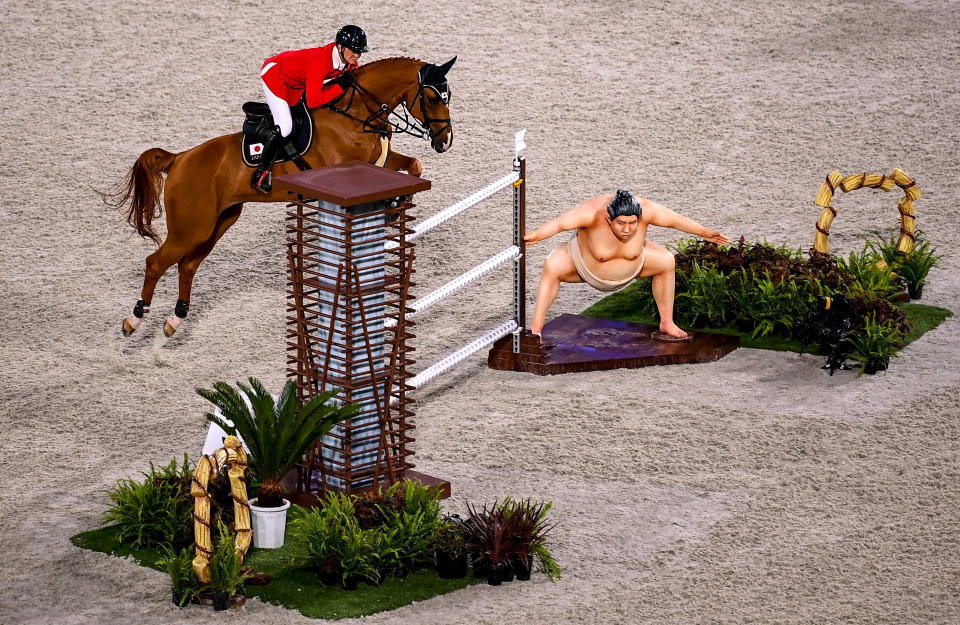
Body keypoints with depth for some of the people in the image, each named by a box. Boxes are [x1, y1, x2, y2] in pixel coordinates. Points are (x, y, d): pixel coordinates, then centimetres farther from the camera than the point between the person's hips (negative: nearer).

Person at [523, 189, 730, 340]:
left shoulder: (645, 210, -29)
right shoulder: (593, 212, -40)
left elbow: (677, 220, -15)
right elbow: (560, 223, -50)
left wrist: (704, 232, -7)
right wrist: (536, 235, -65)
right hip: (584, 264, -4)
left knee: (666, 261, -6)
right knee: (552, 266, -29)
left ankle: (666, 324, 10)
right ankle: (535, 329, -26)